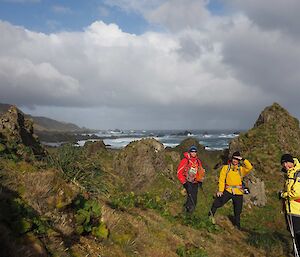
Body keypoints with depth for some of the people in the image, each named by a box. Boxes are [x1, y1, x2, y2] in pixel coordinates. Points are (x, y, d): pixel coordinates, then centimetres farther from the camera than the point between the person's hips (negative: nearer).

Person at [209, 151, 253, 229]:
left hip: (238, 192, 2)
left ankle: (237, 226, 26)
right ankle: (210, 217, -4)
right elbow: (221, 179, -1)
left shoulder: (241, 169, 8)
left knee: (237, 211, 11)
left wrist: (243, 160, -12)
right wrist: (220, 190, -10)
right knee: (217, 203, -20)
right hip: (228, 190, -1)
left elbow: (250, 167, -10)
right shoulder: (226, 168, 4)